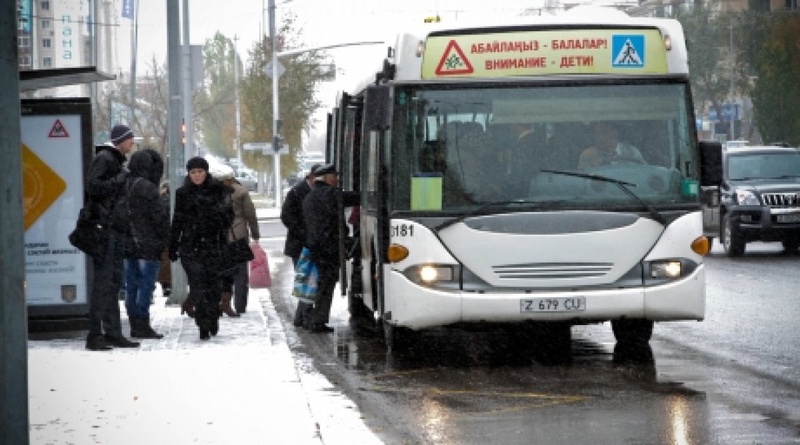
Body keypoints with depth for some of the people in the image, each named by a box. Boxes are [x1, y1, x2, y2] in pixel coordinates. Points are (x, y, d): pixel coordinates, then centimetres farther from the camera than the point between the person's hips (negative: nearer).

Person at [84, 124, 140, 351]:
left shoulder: (117, 162, 21)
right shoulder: (103, 159, -8)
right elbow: (93, 187, -20)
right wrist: (120, 179, -17)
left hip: (115, 229, 10)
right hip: (104, 228, -10)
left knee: (113, 282, 11)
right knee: (103, 281, -11)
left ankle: (113, 332, 14)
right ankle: (95, 334, -11)